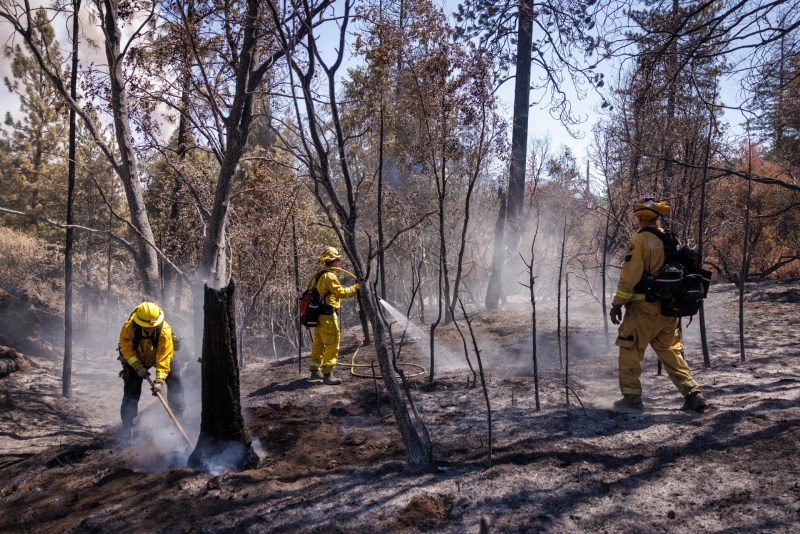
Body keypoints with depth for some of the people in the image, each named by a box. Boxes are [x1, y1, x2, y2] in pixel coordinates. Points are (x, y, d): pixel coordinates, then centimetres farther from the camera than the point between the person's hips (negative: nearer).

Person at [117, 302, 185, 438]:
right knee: (131, 390, -7)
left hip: (161, 356, 0)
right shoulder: (128, 328, -32)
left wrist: (159, 379, -38)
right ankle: (127, 426, 2)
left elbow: (164, 357, -33)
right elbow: (127, 350, -18)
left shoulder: (165, 330, -36)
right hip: (136, 359, 0)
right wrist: (138, 367, -28)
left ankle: (177, 418, 5)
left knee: (175, 383, -8)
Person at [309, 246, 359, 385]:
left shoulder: (319, 275, 16)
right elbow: (340, 292, -18)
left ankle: (315, 371, 26)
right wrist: (355, 288, -7)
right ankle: (327, 374, -7)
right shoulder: (329, 275, -15)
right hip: (328, 316, -10)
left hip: (318, 315, 10)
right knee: (332, 345, -7)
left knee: (318, 343, 17)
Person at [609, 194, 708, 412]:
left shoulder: (639, 241, -12)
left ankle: (631, 397, 8)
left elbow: (629, 276, -16)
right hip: (668, 309, 7)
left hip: (643, 308, -7)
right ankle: (692, 393, 6)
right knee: (671, 352, 14)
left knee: (630, 351, 6)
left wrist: (618, 303, -9)